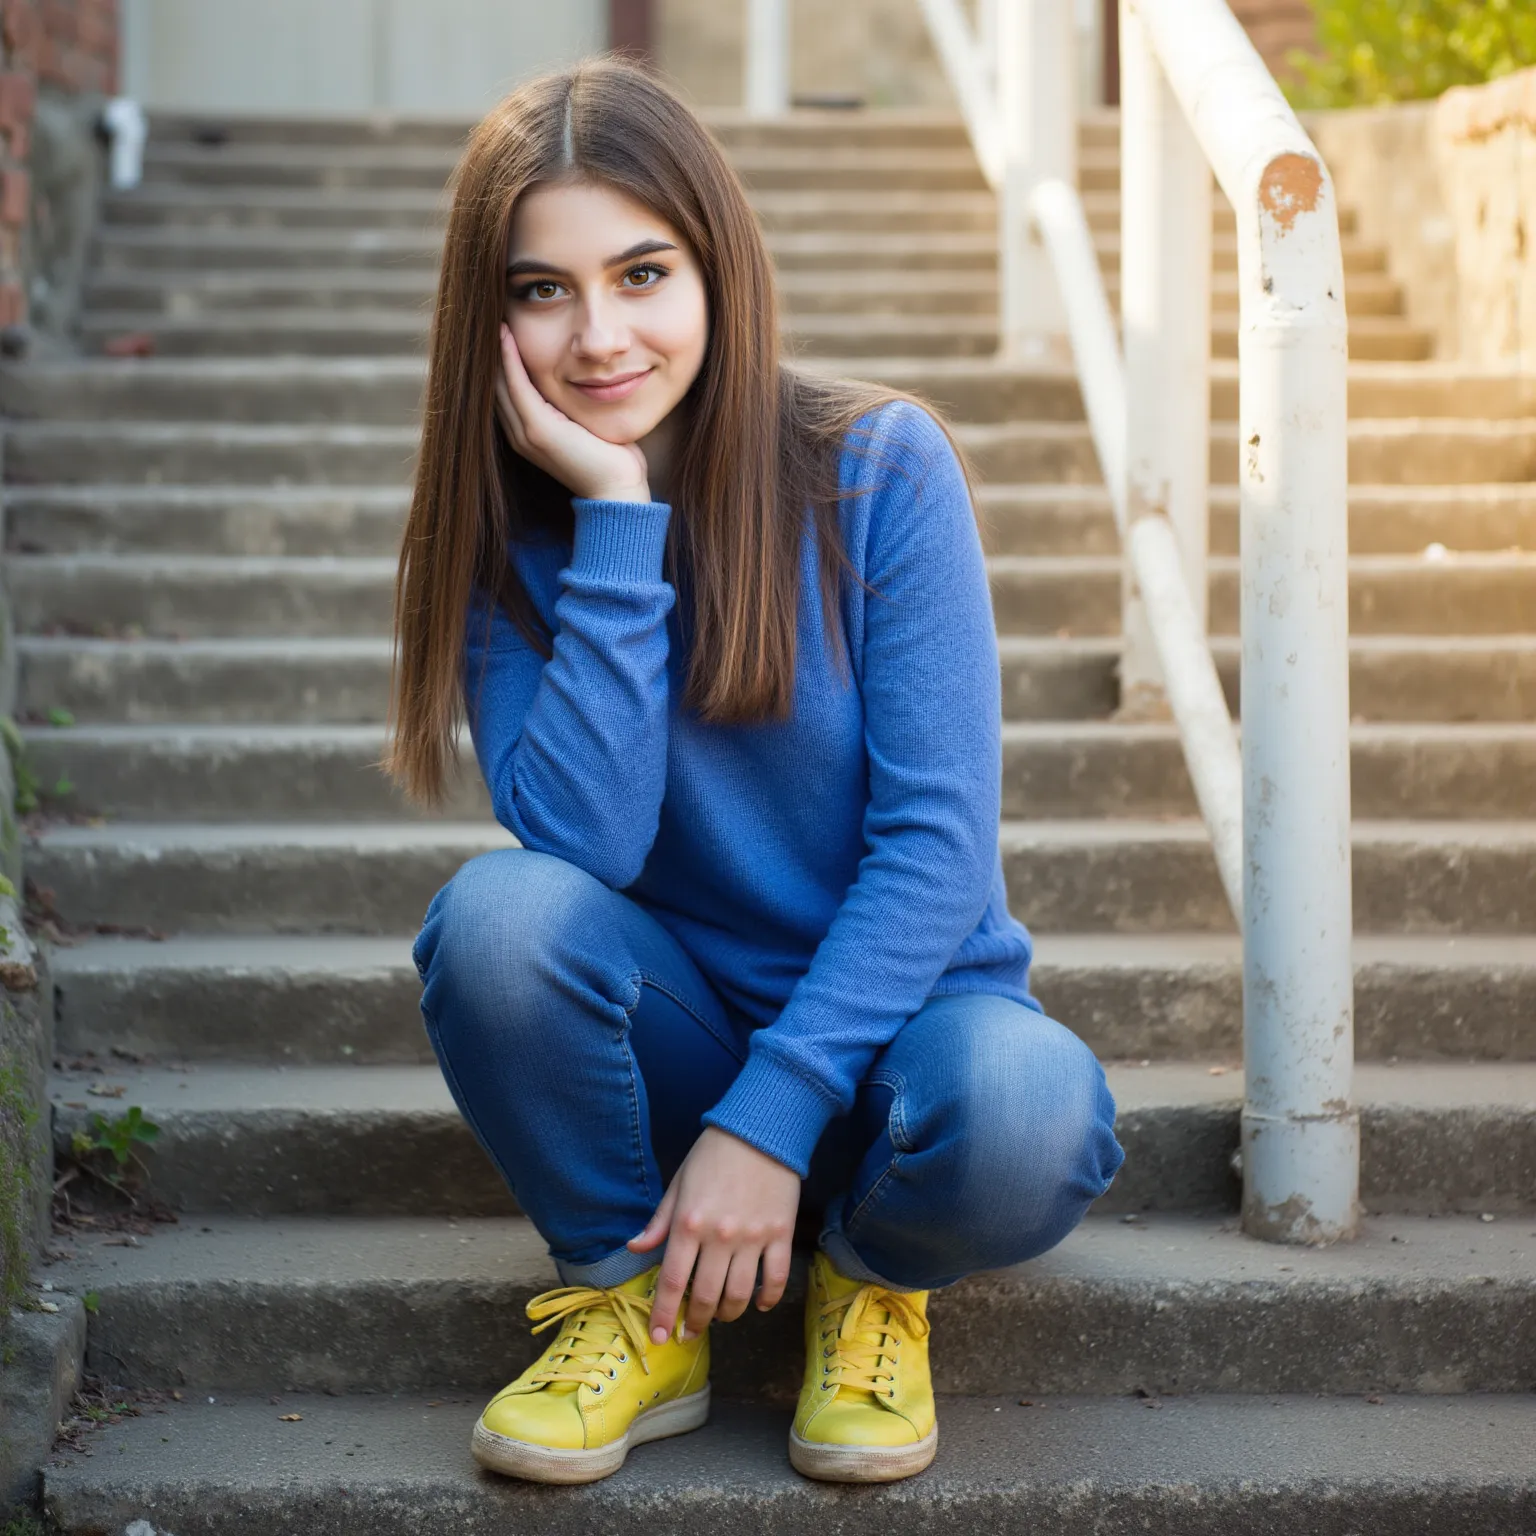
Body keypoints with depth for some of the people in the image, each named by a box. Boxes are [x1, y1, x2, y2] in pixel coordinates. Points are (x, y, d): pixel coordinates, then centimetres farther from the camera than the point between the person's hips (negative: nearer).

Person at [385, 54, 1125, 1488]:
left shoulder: (879, 468, -13)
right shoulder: (507, 527, -5)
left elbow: (939, 841, -16)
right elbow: (579, 842, -20)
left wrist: (771, 1119, -23)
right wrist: (618, 523, -23)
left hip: (895, 1007, -2)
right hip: (677, 1033, 2)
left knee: (1021, 1115, -36)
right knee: (500, 912, -30)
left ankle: (871, 1277, 1)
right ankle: (632, 1296, -4)